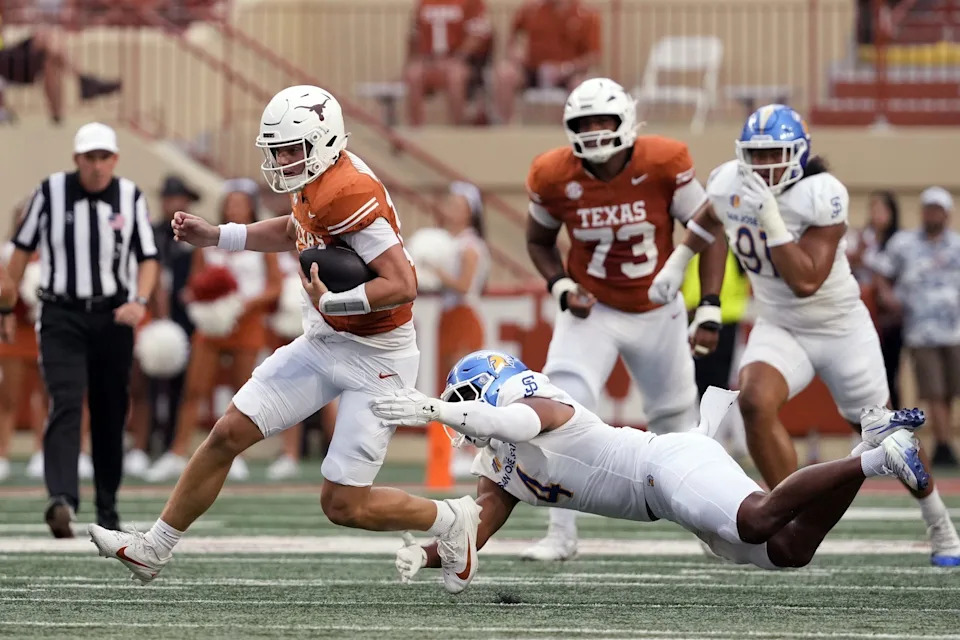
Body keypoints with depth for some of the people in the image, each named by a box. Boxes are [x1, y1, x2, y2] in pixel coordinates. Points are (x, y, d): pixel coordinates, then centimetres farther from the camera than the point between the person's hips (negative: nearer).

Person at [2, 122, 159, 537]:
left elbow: (148, 258, 3)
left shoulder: (130, 197, 0)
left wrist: (139, 301, -16)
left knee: (110, 417, 6)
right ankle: (61, 499, -31)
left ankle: (107, 507, 19)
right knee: (66, 404, -18)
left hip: (112, 317, 2)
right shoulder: (50, 192, -3)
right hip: (61, 316, -2)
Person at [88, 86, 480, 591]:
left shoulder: (348, 193, -27)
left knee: (343, 504, -5)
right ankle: (153, 550, 15)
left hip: (376, 358, -9)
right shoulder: (317, 181, 2)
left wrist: (331, 302, -29)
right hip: (323, 343, 9)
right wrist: (214, 236, 20)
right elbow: (294, 231, 27)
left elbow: (403, 285, -31)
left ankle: (452, 520, 19)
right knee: (228, 435, 5)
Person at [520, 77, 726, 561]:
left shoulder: (663, 164, -20)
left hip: (658, 315, 0)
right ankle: (561, 534, -16)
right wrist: (562, 288, -13)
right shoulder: (554, 177, -15)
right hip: (592, 312, 0)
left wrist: (709, 311, -14)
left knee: (677, 420, 14)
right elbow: (538, 240, 5)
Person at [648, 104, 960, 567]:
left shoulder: (822, 197, -27)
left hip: (841, 331, -3)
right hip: (779, 329, 4)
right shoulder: (729, 185, -10)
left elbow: (806, 282, -33)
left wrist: (771, 219, -36)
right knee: (755, 402, -27)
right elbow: (711, 220, 17)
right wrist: (678, 261, 10)